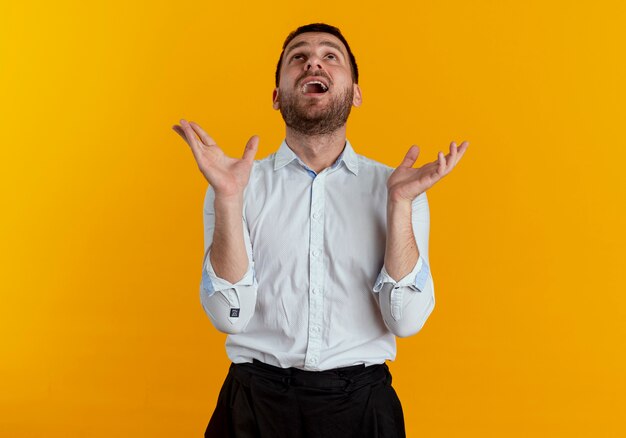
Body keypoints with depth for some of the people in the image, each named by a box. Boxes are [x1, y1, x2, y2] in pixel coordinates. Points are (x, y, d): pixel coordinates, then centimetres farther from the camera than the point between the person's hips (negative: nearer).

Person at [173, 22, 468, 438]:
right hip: (257, 400, 0)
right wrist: (228, 198, -20)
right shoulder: (240, 185, -2)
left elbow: (407, 319, -10)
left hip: (362, 403, 1)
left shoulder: (395, 187, -2)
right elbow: (229, 316, -11)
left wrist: (400, 202, -19)